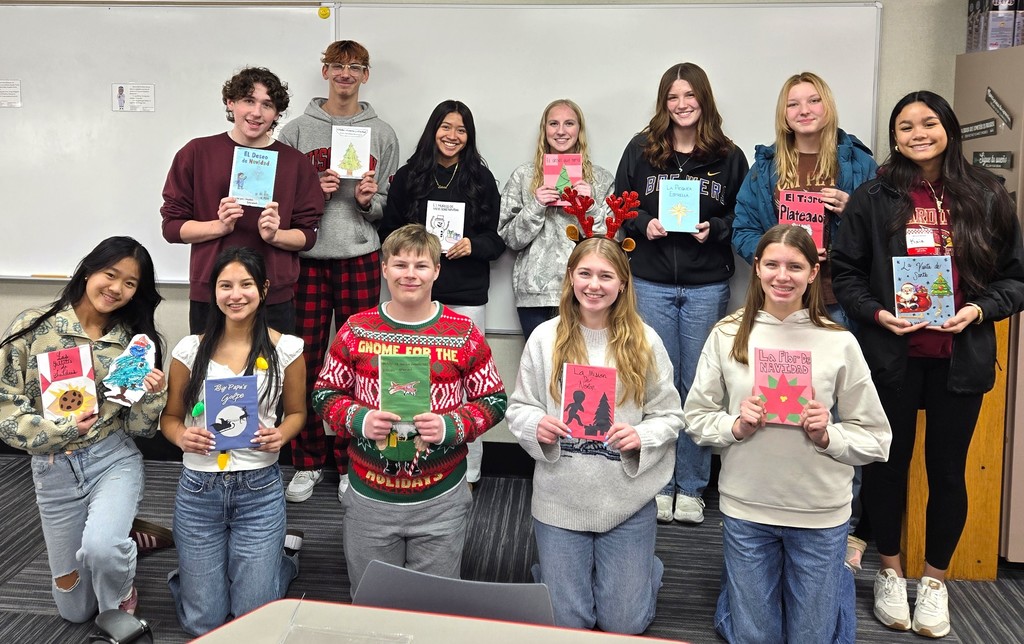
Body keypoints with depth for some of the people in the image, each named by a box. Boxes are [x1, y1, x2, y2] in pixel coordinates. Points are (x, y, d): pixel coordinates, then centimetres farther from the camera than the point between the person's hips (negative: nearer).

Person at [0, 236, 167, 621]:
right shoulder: (33, 327, -6)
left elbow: (139, 428, -1)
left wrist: (152, 395, -20)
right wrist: (57, 430, -20)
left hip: (114, 460, -1)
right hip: (53, 469, 1)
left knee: (100, 547, -31)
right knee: (74, 610, 10)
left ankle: (119, 604, 4)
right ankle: (121, 537, 41)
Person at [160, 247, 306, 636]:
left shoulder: (286, 349, -5)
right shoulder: (190, 349, -3)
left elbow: (297, 412, 7)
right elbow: (170, 417, 5)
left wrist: (281, 435, -15)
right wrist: (182, 437, -17)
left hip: (259, 488, -1)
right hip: (198, 488, 1)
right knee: (202, 624, 8)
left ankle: (279, 556, 34)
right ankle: (204, 563, 40)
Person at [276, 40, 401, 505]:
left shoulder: (382, 134, 9)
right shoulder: (297, 130, 7)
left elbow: (390, 207, 9)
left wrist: (369, 201, -11)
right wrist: (313, 192, -10)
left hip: (360, 258, 0)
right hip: (307, 257, 0)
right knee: (306, 361, 3)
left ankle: (352, 463, 17)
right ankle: (307, 463, 17)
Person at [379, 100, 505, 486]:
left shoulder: (482, 179, 5)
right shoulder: (408, 176, 6)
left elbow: (498, 238, 5)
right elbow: (389, 232, 8)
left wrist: (472, 245, -14)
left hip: (467, 296, 0)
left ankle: (468, 473, 15)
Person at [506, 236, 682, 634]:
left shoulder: (643, 341, -3)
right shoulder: (545, 337, -3)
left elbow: (670, 416, 1)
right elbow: (518, 408, 2)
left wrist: (641, 436, -19)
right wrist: (537, 426, -19)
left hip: (627, 500, 0)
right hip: (560, 500, 0)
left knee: (624, 624, 10)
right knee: (567, 622, 8)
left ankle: (642, 572, 41)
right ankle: (556, 572, 40)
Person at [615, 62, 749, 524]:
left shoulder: (729, 157, 3)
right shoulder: (641, 150, 4)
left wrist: (716, 229, -10)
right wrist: (644, 224, -11)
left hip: (707, 286, 0)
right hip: (651, 283, 0)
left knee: (698, 386, 7)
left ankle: (691, 488, 20)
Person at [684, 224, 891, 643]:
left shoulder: (839, 343, -6)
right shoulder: (727, 336, -4)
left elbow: (875, 438, -1)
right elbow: (696, 418, 2)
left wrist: (828, 436, -18)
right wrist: (736, 426, -16)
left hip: (820, 514, 0)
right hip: (745, 507, 1)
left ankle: (836, 580, 43)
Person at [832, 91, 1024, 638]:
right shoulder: (874, 197, -1)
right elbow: (845, 271, 0)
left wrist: (980, 310, -11)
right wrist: (875, 312, -14)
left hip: (960, 358, 1)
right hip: (890, 354, -1)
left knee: (947, 470, 10)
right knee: (889, 462, 11)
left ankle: (934, 581, 30)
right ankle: (890, 571, 31)